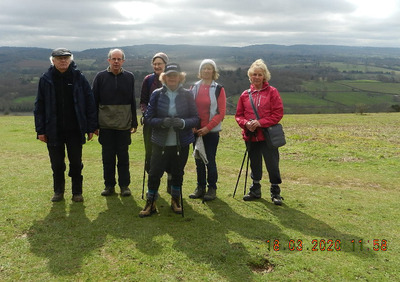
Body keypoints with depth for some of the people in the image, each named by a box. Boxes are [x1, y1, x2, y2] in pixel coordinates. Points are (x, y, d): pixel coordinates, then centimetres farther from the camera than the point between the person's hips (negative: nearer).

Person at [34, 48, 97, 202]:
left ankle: (77, 192, 22)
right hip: (54, 130, 1)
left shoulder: (78, 78, 0)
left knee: (76, 162, 7)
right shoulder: (46, 79, 2)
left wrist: (91, 127, -4)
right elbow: (39, 106, 3)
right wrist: (40, 130, -2)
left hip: (75, 130, -1)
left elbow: (89, 103, 0)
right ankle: (58, 191, 28)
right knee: (57, 163, 11)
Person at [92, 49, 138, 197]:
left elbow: (133, 101, 9)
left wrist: (134, 122, 6)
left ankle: (124, 185, 16)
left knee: (123, 157, 5)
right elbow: (94, 101, 3)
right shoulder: (100, 77, 2)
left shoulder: (129, 77, 6)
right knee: (107, 157, 6)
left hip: (124, 125, 0)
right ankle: (109, 185, 18)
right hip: (106, 125, 0)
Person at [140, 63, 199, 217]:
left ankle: (175, 201, 35)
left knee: (178, 174, 13)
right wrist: (162, 122, -22)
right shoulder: (157, 94, -1)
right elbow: (148, 118, -2)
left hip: (181, 144, 1)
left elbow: (196, 118, 0)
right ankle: (150, 203, 21)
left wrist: (183, 122, -21)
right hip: (160, 143, -1)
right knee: (154, 174, 0)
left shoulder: (187, 95, 0)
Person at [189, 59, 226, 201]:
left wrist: (207, 127, -13)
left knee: (210, 160, -1)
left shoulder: (218, 89, -1)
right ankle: (200, 187, 22)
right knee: (199, 160, 9)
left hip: (211, 131, -3)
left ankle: (212, 188, 13)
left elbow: (221, 113, -6)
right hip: (196, 131, 3)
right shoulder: (194, 87, 9)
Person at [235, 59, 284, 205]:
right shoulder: (245, 95, 9)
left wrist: (260, 122, -17)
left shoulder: (272, 92, -2)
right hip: (251, 136, 4)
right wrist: (246, 123, -11)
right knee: (254, 164, 15)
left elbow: (278, 113, -7)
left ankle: (275, 192, 14)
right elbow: (238, 115, 10)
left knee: (272, 164, -1)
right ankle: (255, 190, 30)